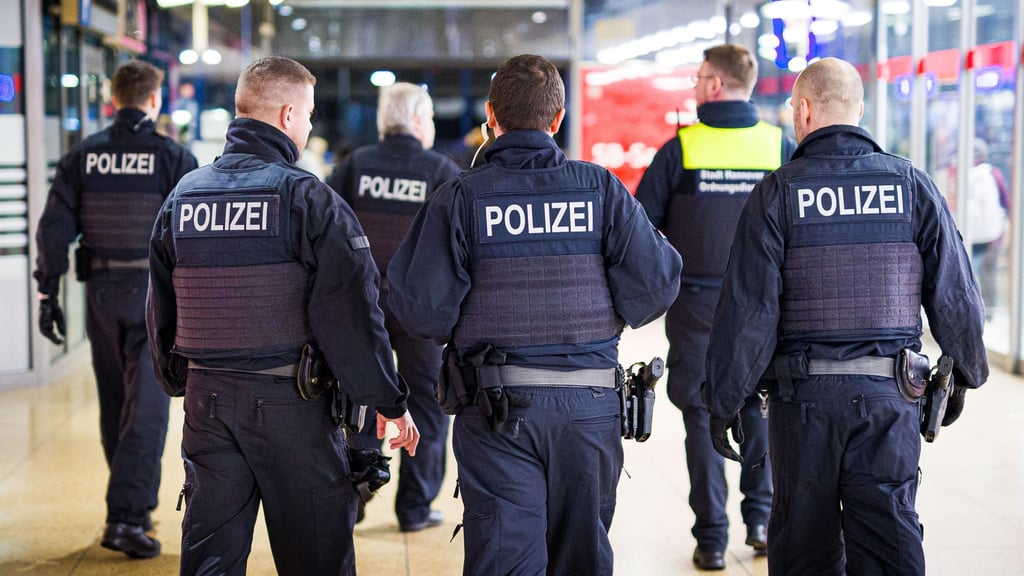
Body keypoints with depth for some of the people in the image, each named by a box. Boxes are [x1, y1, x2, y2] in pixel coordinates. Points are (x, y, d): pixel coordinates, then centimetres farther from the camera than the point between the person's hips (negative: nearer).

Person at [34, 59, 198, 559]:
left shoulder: (81, 157, 3)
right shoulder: (173, 157, -6)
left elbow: (54, 228, -1)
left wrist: (48, 294, 4)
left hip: (101, 293, 4)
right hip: (156, 294, -4)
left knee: (114, 404, 16)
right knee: (146, 407, -3)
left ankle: (135, 504, 28)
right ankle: (126, 517, -10)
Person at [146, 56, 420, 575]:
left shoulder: (183, 196, 7)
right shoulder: (307, 197, -11)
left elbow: (160, 308, 15)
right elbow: (353, 312, -13)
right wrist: (391, 402, -5)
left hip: (207, 397, 5)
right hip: (290, 398, -5)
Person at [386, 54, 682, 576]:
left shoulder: (460, 198, -6)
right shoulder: (602, 190, -1)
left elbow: (423, 310, -11)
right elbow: (654, 285, -5)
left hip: (496, 409, -2)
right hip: (590, 405, 2)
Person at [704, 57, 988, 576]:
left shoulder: (779, 193, -5)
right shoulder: (912, 186, 1)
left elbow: (748, 308, -9)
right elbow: (954, 295, 3)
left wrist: (723, 400, -2)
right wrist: (966, 372, 18)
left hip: (803, 394, -1)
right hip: (889, 395, 1)